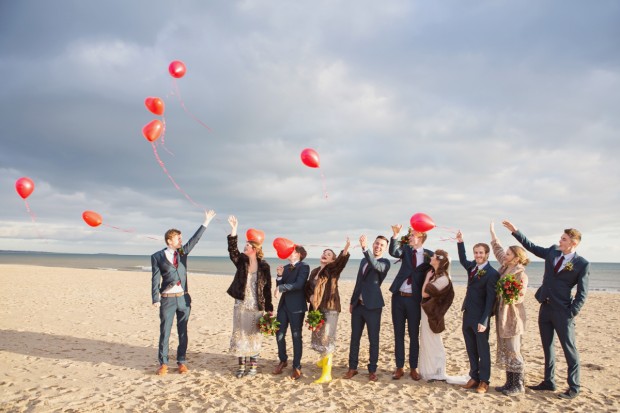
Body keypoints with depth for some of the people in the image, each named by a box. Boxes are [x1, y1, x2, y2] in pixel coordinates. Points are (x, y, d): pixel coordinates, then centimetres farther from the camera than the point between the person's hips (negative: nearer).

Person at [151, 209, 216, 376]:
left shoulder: (182, 252, 8)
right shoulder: (157, 256, -2)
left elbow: (195, 239, 2)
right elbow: (155, 279, -4)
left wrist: (206, 222, -3)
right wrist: (155, 300, -10)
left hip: (184, 298, 3)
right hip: (167, 299, -3)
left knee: (183, 332, 8)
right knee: (165, 332, 3)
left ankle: (181, 362, 17)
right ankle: (163, 363, 14)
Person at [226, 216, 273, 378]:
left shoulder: (264, 266, -4)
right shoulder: (241, 261, 2)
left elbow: (267, 288, -2)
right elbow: (232, 249, -16)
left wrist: (269, 308, -3)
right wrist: (233, 229, -26)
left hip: (256, 307, -3)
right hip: (240, 305, 3)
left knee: (254, 336, 6)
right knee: (240, 335, 7)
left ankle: (253, 366, 18)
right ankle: (242, 365, 19)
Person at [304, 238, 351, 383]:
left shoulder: (333, 269, -4)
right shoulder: (315, 271, 13)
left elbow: (341, 262, -25)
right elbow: (308, 287, 20)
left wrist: (345, 251, -44)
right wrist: (310, 296, -1)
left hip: (330, 308, -6)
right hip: (317, 309, 6)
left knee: (327, 338, -8)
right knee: (318, 336, 19)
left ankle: (326, 374, -6)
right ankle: (324, 359, 45)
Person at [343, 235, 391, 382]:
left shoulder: (385, 263, -5)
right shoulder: (363, 261, 14)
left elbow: (375, 266, -30)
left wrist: (365, 248, -40)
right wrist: (352, 301, 17)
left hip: (373, 306, -6)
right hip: (358, 305, 6)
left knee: (373, 340, 3)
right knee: (355, 338, 11)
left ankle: (372, 370, 14)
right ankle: (352, 367, 21)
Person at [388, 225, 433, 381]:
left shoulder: (429, 255, -2)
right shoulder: (405, 249, 4)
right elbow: (394, 252, -17)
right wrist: (395, 235, -27)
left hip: (414, 299, -2)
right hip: (398, 297, 2)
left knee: (414, 335, 7)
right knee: (398, 334, 8)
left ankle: (413, 368, 21)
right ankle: (399, 367, 18)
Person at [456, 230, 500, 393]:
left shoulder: (492, 273, -15)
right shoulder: (472, 266, 7)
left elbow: (490, 299, -17)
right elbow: (463, 260, 31)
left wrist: (484, 321, -21)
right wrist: (460, 242, 20)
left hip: (480, 317, -7)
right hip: (467, 314, 7)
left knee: (483, 349, 6)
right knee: (471, 349, 13)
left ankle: (484, 381, 17)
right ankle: (474, 377, 24)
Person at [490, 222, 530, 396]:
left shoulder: (521, 275, -16)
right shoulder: (505, 266, 5)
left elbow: (520, 297, -15)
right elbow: (497, 249, 19)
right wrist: (492, 231, 23)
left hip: (512, 317, -8)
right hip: (502, 315, 8)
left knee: (513, 351, 0)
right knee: (504, 350, 12)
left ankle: (518, 385, 12)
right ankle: (509, 382, 21)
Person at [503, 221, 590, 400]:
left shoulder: (582, 264, -10)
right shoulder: (552, 252, 5)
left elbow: (582, 293, -9)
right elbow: (532, 247, 17)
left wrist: (571, 314, -14)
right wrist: (515, 231, 12)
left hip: (562, 311, -6)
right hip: (545, 307, 6)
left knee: (569, 349, 3)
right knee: (547, 346, 14)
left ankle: (574, 387, 15)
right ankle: (549, 381, 27)